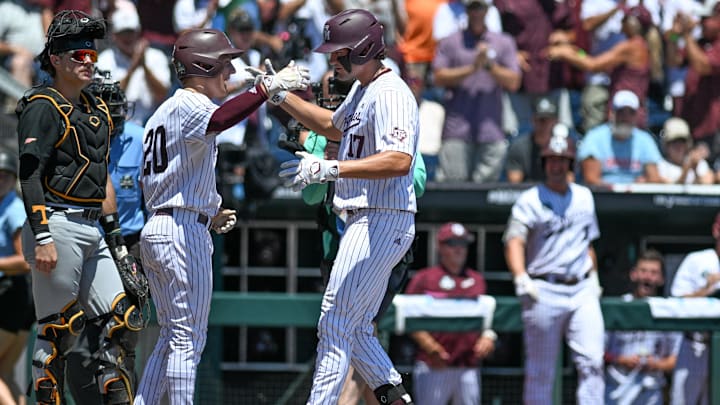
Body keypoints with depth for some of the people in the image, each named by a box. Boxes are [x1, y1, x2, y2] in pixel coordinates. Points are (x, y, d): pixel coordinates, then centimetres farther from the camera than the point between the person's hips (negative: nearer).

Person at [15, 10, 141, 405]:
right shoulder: (43, 107, -7)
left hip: (90, 230, 9)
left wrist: (115, 234, 21)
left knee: (117, 321, 5)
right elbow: (30, 176, -14)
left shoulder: (96, 109, 19)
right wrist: (41, 237, -21)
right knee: (58, 327, -6)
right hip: (58, 226, -9)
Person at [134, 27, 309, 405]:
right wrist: (269, 86, -39)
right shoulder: (189, 105, -9)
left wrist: (209, 215, 17)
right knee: (188, 338, -8)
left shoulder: (163, 112, 21)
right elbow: (219, 120, -35)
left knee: (171, 338, 14)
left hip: (153, 231, 10)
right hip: (185, 232, -10)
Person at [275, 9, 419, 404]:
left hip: (381, 223, -11)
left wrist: (329, 169, -37)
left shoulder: (390, 94, -18)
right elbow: (333, 126, 36)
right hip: (367, 223, 11)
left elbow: (399, 161, -33)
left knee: (335, 325, -11)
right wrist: (281, 97, 25)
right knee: (356, 329, 15)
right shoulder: (362, 90, 15)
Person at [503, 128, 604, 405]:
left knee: (591, 361, -9)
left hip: (583, 290, 4)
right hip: (544, 291, -4)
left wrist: (594, 277, 16)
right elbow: (514, 241, -12)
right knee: (541, 370, 1)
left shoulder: (584, 197, 16)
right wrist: (521, 278, -28)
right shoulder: (530, 200, 0)